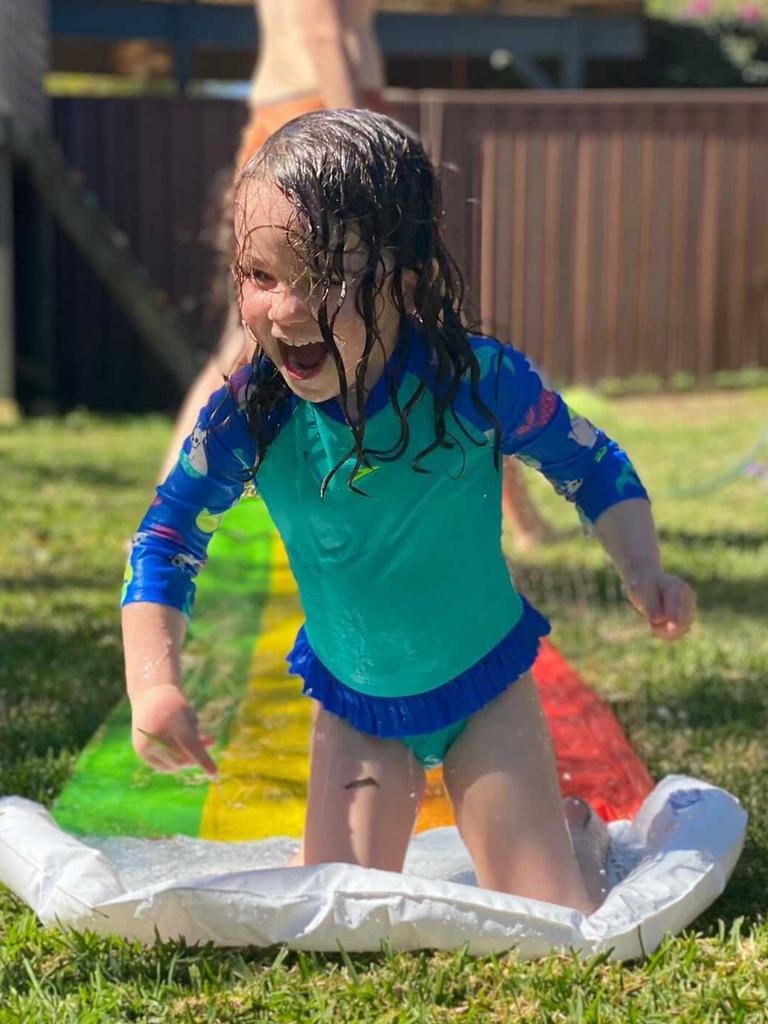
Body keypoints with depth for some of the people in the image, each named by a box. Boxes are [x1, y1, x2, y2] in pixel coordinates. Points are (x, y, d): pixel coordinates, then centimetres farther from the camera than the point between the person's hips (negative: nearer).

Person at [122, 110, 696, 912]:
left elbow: (594, 468, -8)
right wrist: (154, 684, -23)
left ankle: (562, 830, 32)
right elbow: (164, 544, -9)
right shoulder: (247, 418, -21)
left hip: (486, 689, -1)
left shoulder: (480, 384, -25)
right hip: (354, 706, 2)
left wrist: (643, 574, -23)